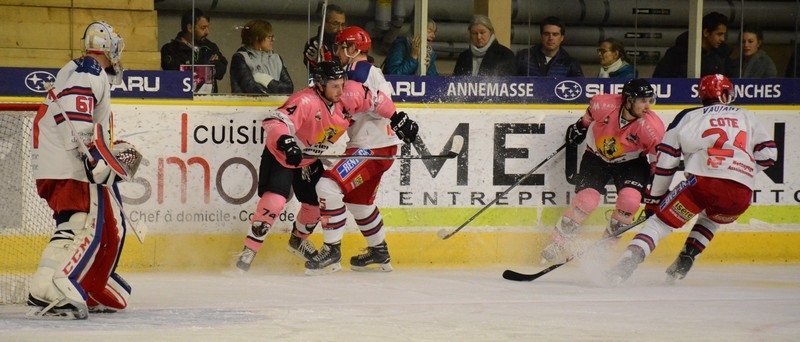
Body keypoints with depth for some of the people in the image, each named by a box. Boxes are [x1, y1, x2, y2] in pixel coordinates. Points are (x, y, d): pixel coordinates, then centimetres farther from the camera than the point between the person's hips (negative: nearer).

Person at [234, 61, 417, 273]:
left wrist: (397, 119, 0)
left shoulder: (349, 95, -17)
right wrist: (285, 142, -63)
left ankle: (298, 239, 44)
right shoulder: (305, 102, -37)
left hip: (310, 159, 7)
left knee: (317, 201, 14)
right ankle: (249, 251, -17)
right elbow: (273, 121, -47)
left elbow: (375, 100, 0)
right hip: (281, 154, -7)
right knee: (275, 199, -23)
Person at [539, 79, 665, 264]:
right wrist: (580, 126, 12)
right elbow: (591, 113, -1)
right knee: (586, 199, -17)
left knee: (630, 200, -23)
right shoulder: (604, 105, -27)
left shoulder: (651, 127, -28)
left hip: (630, 162, 0)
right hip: (597, 157, 0)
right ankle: (559, 243, 2)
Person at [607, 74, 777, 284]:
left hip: (703, 181, -2)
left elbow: (666, 159, 16)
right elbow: (767, 154, 17)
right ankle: (682, 266, 17)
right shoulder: (746, 117, 27)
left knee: (661, 221, 7)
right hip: (742, 193, 2)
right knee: (710, 219, 34)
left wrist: (655, 197, 23)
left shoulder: (688, 116, 22)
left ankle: (627, 264, -17)